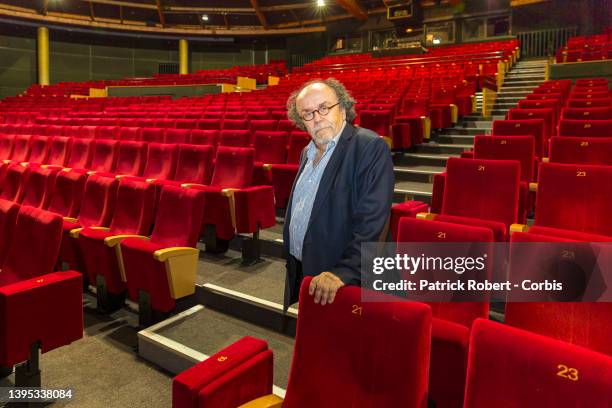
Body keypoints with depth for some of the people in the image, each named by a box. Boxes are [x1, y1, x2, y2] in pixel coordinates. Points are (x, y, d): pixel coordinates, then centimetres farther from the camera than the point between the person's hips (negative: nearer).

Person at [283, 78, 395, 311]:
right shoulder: (307, 152, 10)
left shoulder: (371, 148, -16)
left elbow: (372, 221, -24)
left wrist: (343, 272, -29)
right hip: (301, 273, 7)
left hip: (342, 284, -7)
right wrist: (292, 262, 15)